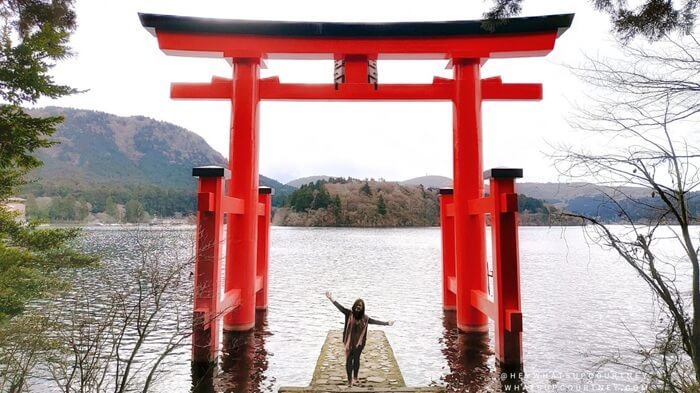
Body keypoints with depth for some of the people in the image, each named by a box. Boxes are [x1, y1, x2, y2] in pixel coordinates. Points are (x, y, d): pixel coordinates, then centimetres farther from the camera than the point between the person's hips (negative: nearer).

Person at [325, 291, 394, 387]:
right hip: (349, 342, -1)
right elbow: (340, 307, -14)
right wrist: (331, 299, -23)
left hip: (359, 343, 2)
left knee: (356, 360, 15)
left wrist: (387, 323, 2)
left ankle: (355, 378, 34)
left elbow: (375, 321, 3)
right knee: (349, 361, 1)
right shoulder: (349, 313, -7)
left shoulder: (365, 318, -2)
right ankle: (349, 380, 14)